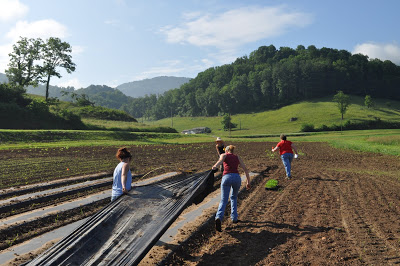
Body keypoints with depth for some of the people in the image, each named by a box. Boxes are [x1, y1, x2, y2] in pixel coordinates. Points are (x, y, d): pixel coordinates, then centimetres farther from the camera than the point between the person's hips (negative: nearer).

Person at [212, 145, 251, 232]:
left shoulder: (223, 155, 18)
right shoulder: (237, 157, 26)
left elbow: (221, 160, -8)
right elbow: (245, 169, 18)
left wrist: (215, 166, -28)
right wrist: (248, 182, 20)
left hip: (226, 177, -2)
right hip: (237, 178, 2)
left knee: (223, 201, -4)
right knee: (234, 197, 28)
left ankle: (219, 218, -30)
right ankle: (234, 217, 21)